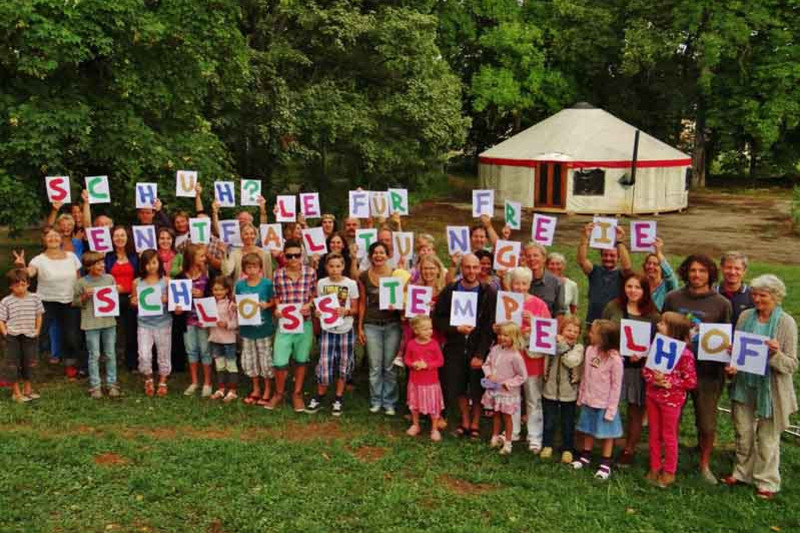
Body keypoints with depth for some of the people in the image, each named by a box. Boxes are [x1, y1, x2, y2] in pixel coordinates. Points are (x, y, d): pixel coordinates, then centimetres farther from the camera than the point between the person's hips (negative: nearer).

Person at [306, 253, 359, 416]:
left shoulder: (351, 284, -5)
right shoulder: (321, 283, 0)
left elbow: (355, 309, 0)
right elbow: (318, 305, 9)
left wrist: (346, 311, -20)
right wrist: (317, 311, -12)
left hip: (345, 330, 0)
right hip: (327, 330, 0)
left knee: (343, 366, 7)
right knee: (324, 366, -2)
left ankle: (338, 400, 22)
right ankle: (319, 397, 19)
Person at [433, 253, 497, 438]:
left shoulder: (488, 293, -5)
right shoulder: (449, 291, 1)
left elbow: (490, 326, -8)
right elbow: (437, 319, 1)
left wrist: (480, 354, -13)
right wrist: (456, 328, -15)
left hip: (478, 349, -2)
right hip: (455, 348, 2)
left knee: (477, 389, 5)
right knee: (457, 388, 11)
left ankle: (475, 424, 26)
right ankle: (465, 421, 31)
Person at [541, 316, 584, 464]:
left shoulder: (578, 348, -7)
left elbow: (571, 361, -26)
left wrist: (562, 345, -24)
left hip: (568, 392, -1)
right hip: (550, 390, 1)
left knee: (568, 424, 12)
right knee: (549, 421, 15)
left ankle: (567, 449, 27)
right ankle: (547, 445, 32)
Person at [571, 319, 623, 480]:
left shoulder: (614, 358, -22)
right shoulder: (590, 350, -5)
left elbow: (616, 385, -16)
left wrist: (611, 408, -15)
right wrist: (581, 396, 10)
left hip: (604, 403, -5)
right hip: (589, 400, 5)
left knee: (606, 433, 10)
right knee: (588, 430, 20)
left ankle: (605, 464, 23)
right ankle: (586, 456, 36)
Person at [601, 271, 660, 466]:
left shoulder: (653, 315, 0)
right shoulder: (613, 307, 2)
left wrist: (643, 355, -16)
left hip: (639, 369, 0)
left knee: (636, 411, 9)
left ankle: (629, 450, 24)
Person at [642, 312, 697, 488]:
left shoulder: (684, 354, -18)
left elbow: (691, 381, -15)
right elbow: (645, 369, 6)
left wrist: (668, 382, -22)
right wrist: (653, 379, -13)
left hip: (671, 399, -5)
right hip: (652, 395, 6)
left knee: (668, 436, 9)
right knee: (654, 434, 16)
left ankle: (669, 472, 25)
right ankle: (655, 468, 30)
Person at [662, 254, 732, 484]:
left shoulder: (722, 304, -2)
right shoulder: (672, 298, 1)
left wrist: (726, 361, -12)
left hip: (707, 372, -1)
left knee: (707, 424, 8)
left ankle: (705, 465, 29)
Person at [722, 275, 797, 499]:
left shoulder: (786, 323, -10)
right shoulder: (745, 316, 0)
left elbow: (791, 365, -9)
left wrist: (776, 354, -28)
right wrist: (732, 365, -7)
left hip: (770, 389, -4)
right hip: (744, 386, 4)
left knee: (767, 438, 8)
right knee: (743, 434, 15)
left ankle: (767, 482, 23)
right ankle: (742, 472, 33)